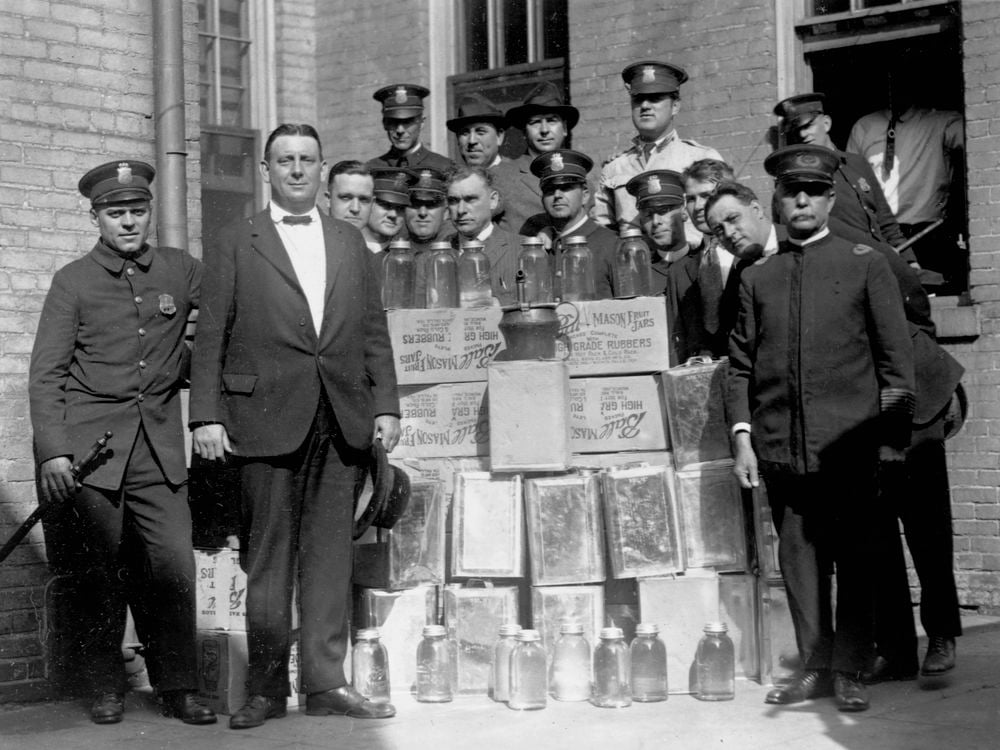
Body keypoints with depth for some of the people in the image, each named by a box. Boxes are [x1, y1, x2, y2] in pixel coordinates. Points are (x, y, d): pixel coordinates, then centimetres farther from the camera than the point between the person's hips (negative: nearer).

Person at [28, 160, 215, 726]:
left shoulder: (182, 271, 8)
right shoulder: (74, 281, 2)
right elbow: (46, 375, 1)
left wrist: (185, 363, 5)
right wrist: (53, 451, -9)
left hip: (160, 445, 2)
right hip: (92, 444, -1)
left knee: (174, 565, -6)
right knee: (105, 570, 4)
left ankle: (179, 688, 5)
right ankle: (108, 687, 18)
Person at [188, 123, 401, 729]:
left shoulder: (351, 242, 15)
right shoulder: (236, 246, 5)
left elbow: (374, 331, 14)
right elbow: (211, 337, 2)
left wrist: (386, 405, 5)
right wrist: (207, 416, -6)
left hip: (342, 421, 3)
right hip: (267, 420, -3)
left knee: (330, 553, 5)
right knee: (268, 558, 1)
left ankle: (327, 682, 11)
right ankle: (267, 688, 8)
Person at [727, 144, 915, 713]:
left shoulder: (867, 265, 5)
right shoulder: (756, 277, 12)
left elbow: (897, 358, 2)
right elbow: (741, 366, 12)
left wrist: (892, 439, -4)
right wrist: (743, 438, 3)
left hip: (850, 445, -2)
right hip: (780, 447, 3)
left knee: (855, 559, 1)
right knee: (799, 560, 6)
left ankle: (851, 671, 10)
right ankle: (815, 667, 16)